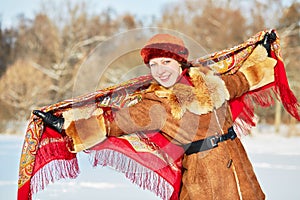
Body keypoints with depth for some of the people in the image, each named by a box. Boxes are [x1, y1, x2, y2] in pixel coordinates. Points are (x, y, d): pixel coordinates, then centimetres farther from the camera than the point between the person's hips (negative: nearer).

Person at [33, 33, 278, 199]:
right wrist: (65, 124, -9)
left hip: (238, 167, 5)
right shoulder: (156, 106, -5)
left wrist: (263, 52, 37)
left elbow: (241, 80, 27)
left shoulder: (208, 81, 6)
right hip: (203, 177, -4)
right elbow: (113, 121, -6)